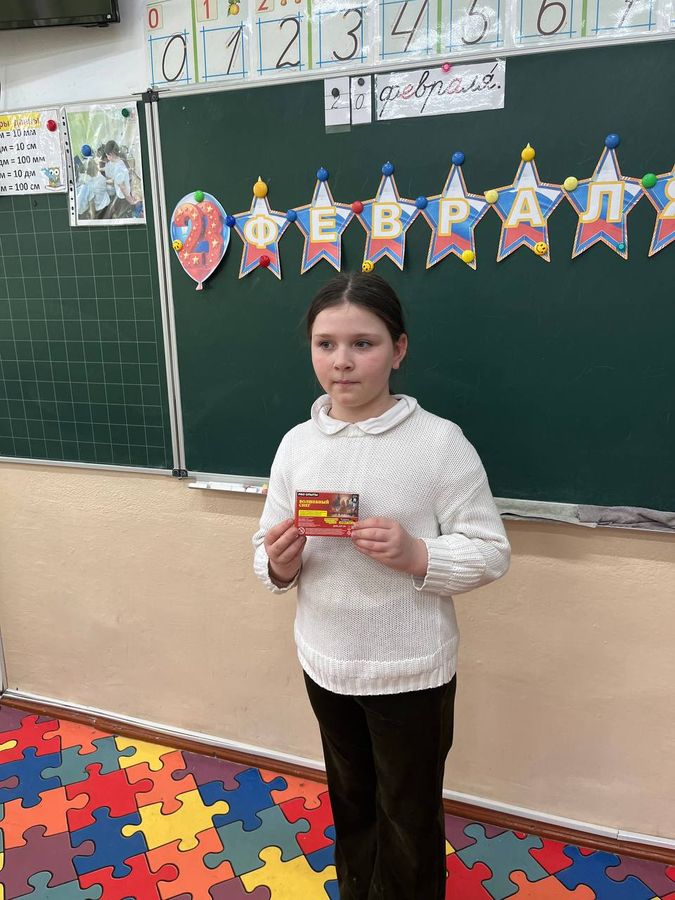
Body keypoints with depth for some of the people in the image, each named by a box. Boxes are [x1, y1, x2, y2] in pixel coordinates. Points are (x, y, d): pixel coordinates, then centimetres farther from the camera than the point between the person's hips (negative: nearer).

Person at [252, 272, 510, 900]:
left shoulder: (440, 441, -16)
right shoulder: (296, 443, -4)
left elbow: (490, 552, -13)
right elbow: (266, 554, 2)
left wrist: (416, 555, -29)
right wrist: (279, 564, -20)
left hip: (411, 671, -4)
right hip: (325, 664, 4)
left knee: (409, 820, 18)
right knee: (350, 803, 28)